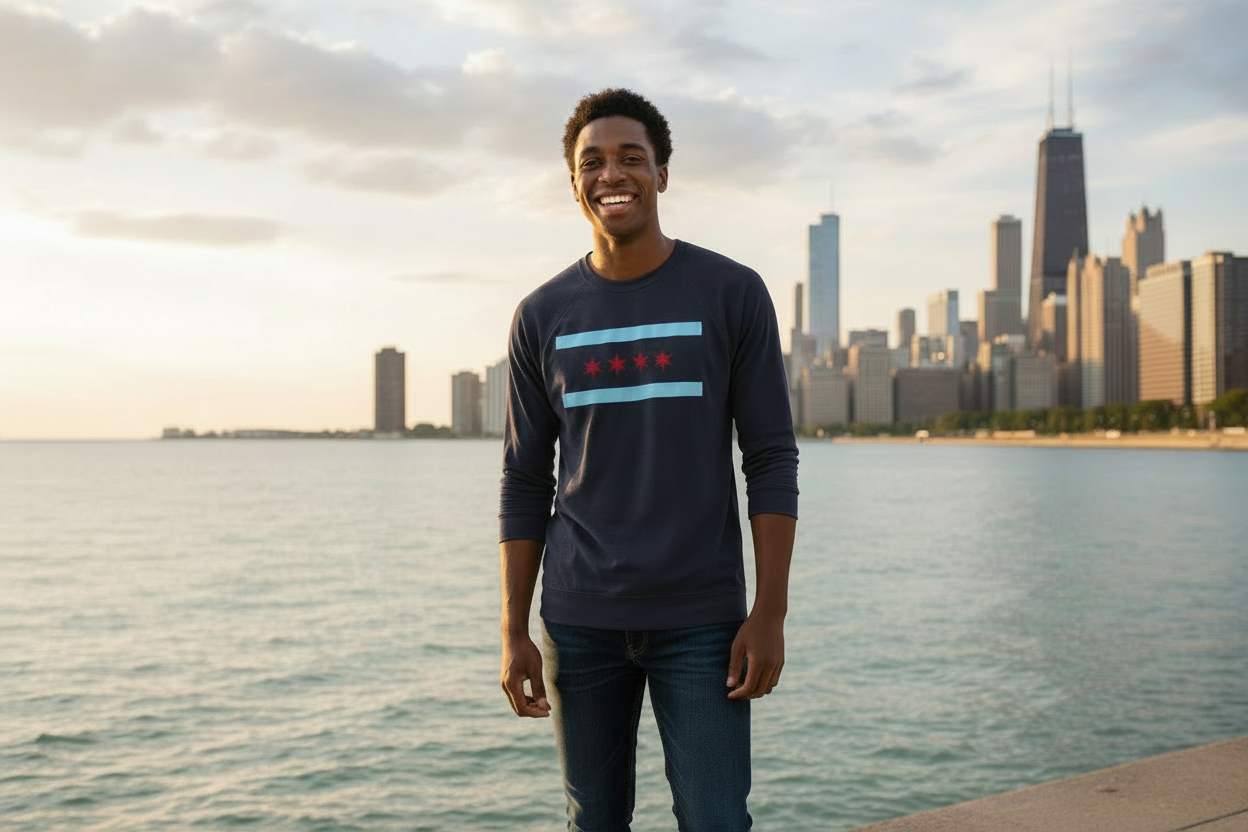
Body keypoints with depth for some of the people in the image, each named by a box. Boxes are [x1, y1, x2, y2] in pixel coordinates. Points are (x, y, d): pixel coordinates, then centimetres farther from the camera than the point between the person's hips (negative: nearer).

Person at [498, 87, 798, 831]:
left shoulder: (733, 293, -2)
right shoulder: (542, 317, 3)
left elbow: (772, 461, -3)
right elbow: (525, 484, 6)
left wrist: (770, 614, -9)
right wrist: (515, 632, 2)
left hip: (702, 621, -2)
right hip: (579, 621, 2)